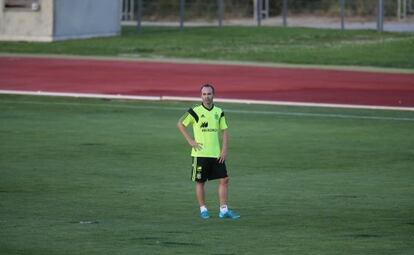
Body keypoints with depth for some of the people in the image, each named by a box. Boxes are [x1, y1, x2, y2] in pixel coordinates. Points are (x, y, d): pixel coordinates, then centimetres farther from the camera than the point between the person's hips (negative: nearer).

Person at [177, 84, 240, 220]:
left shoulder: (219, 112, 6)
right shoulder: (195, 111, -6)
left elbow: (224, 131, 10)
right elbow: (180, 124, 0)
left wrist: (224, 150, 0)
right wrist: (190, 141, -6)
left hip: (217, 154, 4)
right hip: (200, 153, -4)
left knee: (224, 179, -1)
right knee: (200, 182, 3)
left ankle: (223, 210, 4)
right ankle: (203, 209, 15)